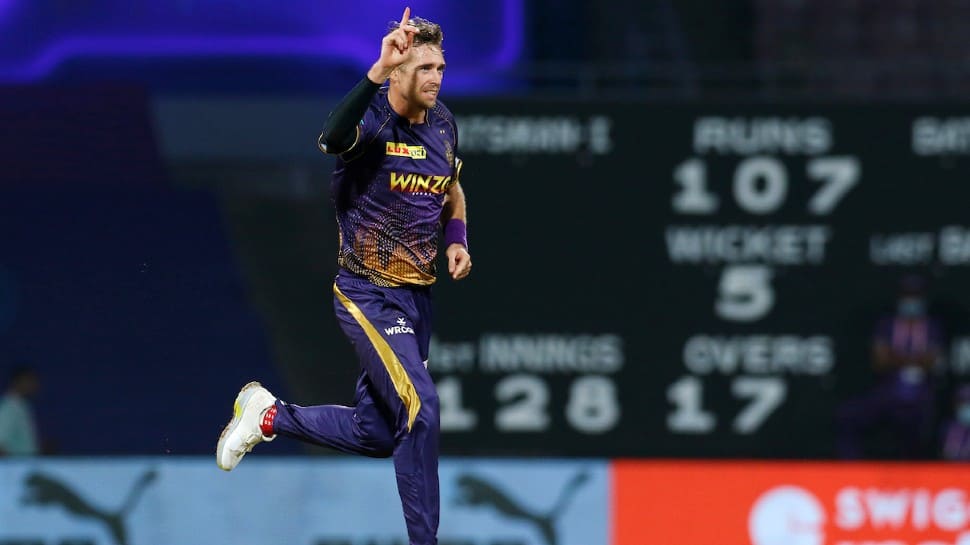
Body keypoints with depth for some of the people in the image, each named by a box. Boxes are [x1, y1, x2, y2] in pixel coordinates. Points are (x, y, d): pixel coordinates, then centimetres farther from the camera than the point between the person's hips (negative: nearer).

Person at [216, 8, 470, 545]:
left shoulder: (442, 123, 4)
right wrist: (378, 70, -54)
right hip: (368, 294, -8)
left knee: (375, 434, 12)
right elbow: (334, 137, -44)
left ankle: (269, 416, 32)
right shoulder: (370, 118, -18)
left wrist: (456, 239, 4)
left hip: (418, 297, 8)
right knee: (421, 409, -19)